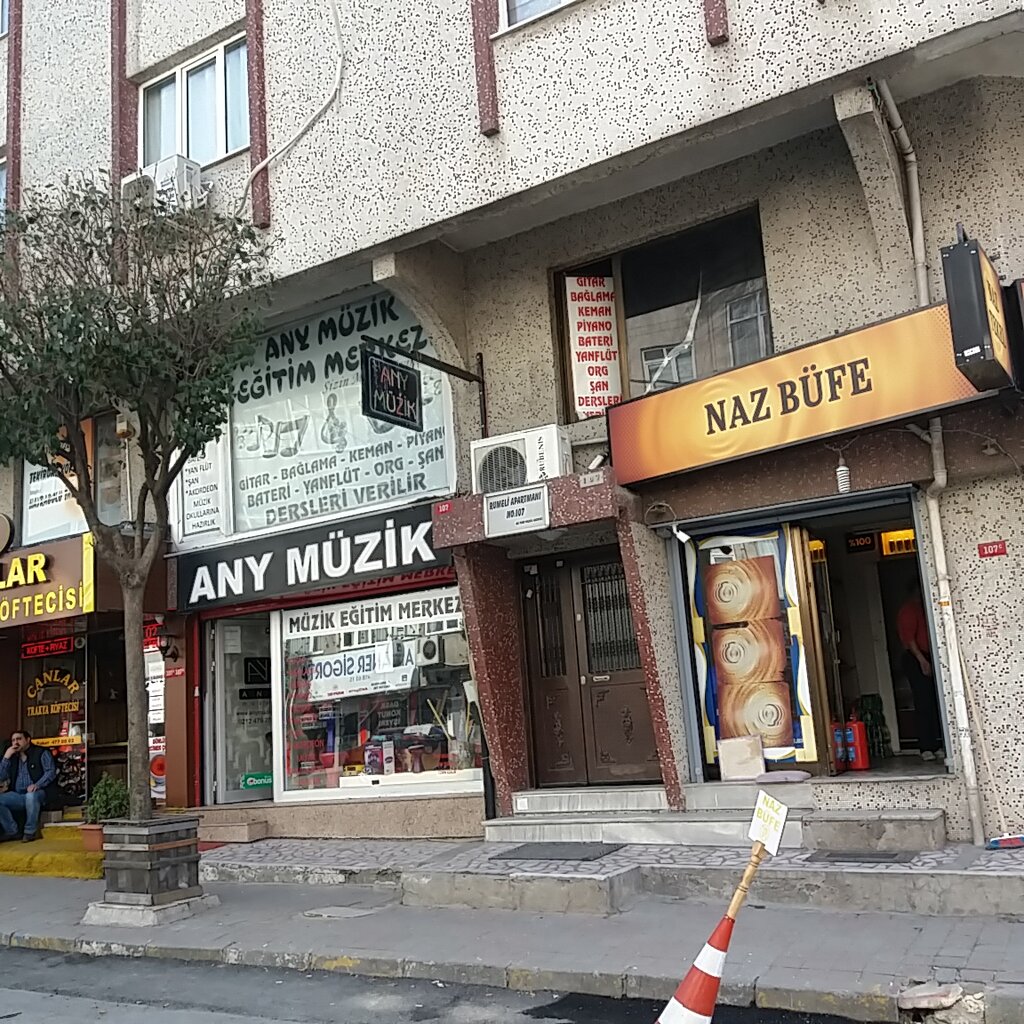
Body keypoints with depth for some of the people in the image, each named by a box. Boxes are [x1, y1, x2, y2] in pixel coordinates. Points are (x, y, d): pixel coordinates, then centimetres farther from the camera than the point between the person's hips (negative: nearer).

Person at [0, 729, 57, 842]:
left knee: (31, 795, -40)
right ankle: (12, 832, -10)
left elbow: (51, 772, -7)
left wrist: (37, 785, -24)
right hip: (17, 795, 5)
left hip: (37, 793, -5)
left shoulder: (41, 753, 4)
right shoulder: (13, 757, 20)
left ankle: (31, 831, -23)